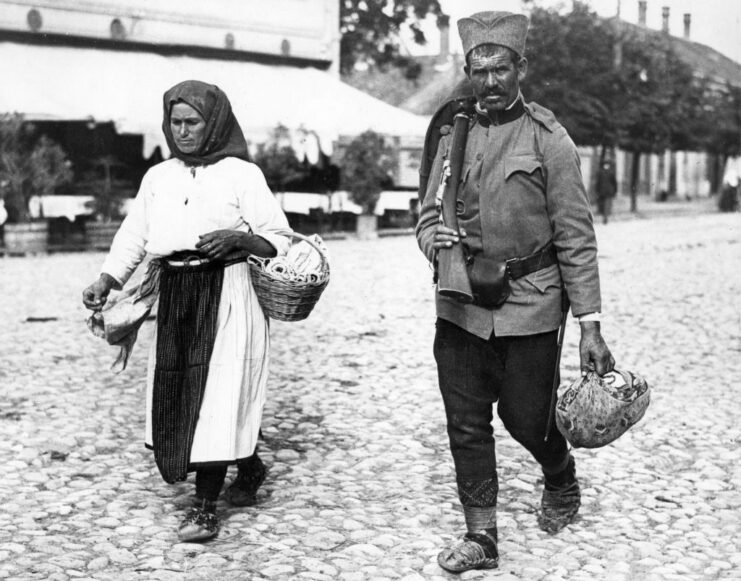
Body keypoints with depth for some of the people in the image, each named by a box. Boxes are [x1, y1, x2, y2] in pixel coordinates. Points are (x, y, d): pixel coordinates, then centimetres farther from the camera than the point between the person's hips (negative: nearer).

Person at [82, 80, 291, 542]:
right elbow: (133, 236, 8)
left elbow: (280, 238, -2)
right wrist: (106, 282, -6)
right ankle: (249, 467, 30)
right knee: (176, 395, 8)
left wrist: (239, 238, -20)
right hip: (174, 296, 5)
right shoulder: (158, 177, 12)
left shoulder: (242, 174, -1)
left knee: (215, 394, -7)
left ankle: (206, 506, 3)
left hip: (225, 295, -5)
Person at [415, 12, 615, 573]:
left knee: (526, 417, 6)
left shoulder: (549, 138, -6)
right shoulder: (453, 135, 5)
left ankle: (563, 483, 39)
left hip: (528, 303, -3)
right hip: (460, 305, 4)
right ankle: (481, 535, 19)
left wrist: (590, 323, -10)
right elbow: (428, 214, 12)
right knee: (466, 423, 6)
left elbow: (576, 237, -7)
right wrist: (434, 241, -14)